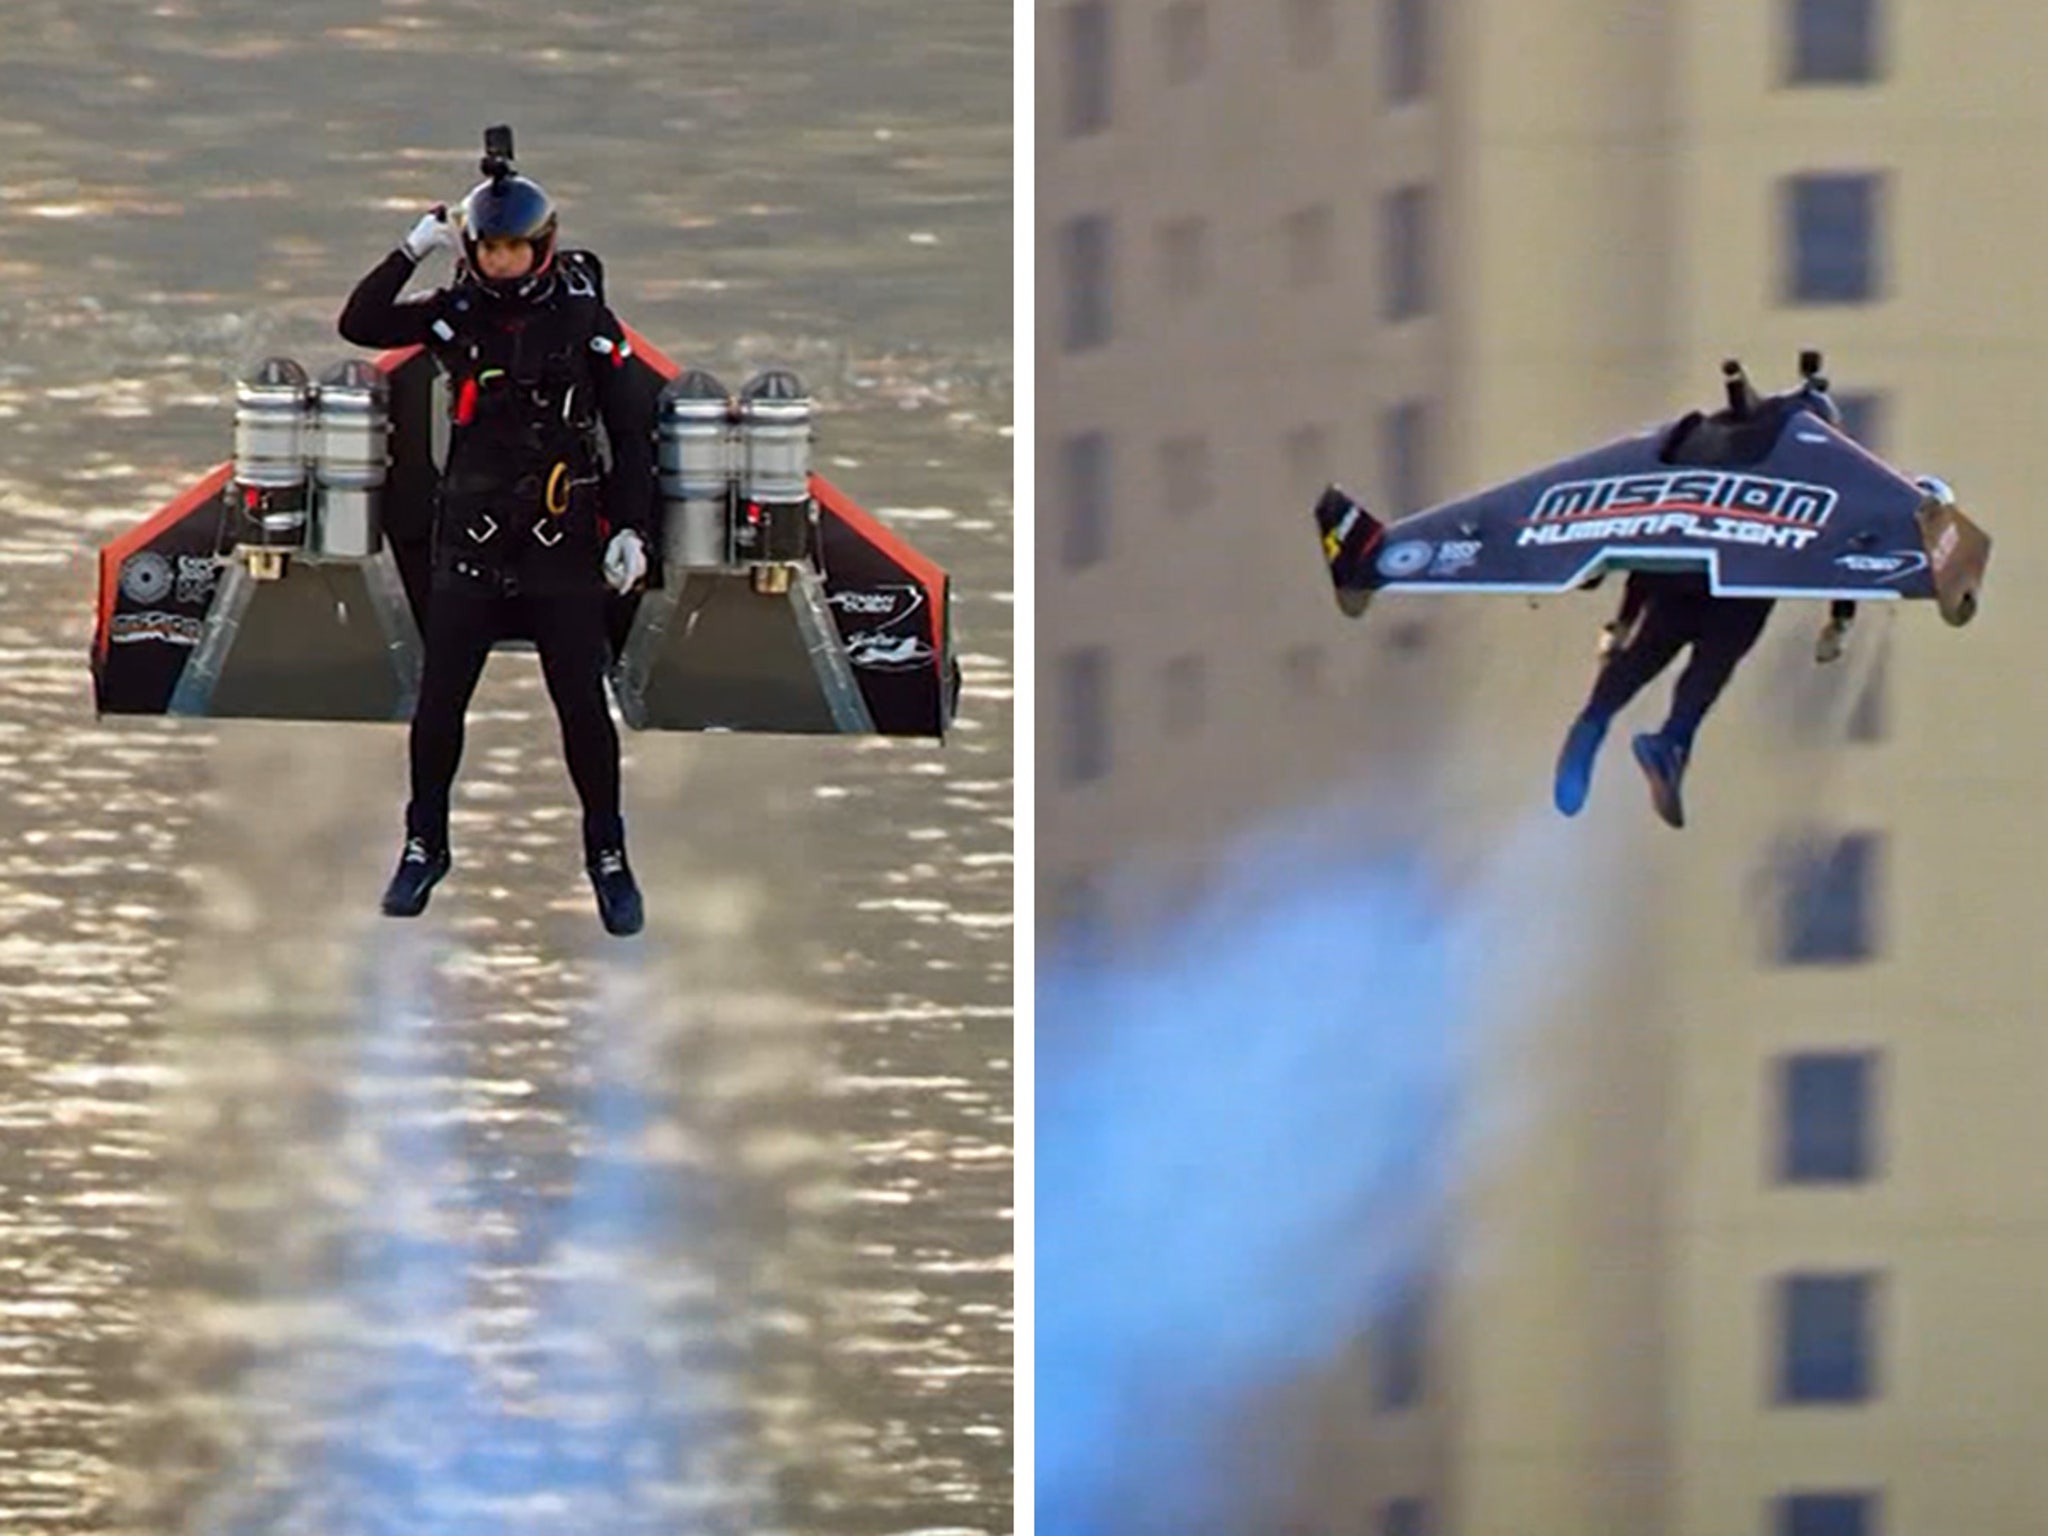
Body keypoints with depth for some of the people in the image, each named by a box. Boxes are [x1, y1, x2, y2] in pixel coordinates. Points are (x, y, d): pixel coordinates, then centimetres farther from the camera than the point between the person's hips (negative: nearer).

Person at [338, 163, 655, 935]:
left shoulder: (585, 320, -3)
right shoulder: (454, 314, 0)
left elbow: (630, 429, 2)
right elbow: (358, 325, -11)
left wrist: (631, 527, -3)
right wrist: (413, 252, -17)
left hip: (563, 544, -1)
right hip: (471, 539, 1)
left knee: (583, 707, 0)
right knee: (438, 703, 4)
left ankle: (608, 856, 14)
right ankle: (425, 846, 20)